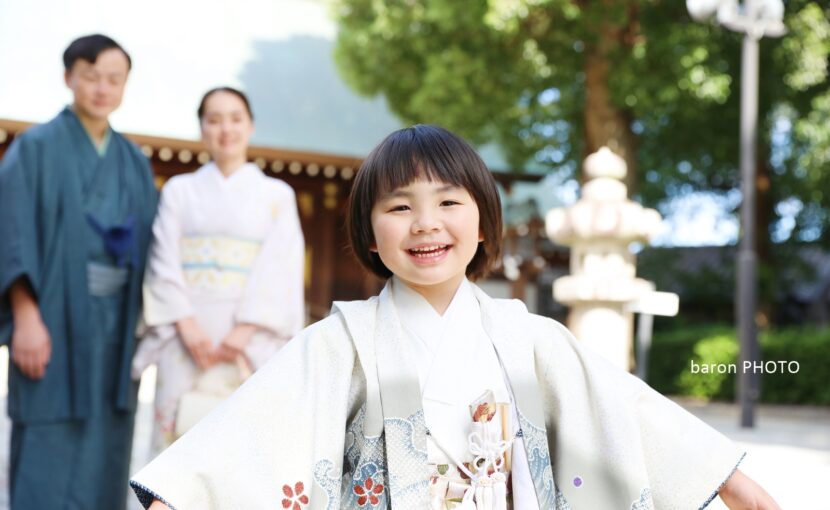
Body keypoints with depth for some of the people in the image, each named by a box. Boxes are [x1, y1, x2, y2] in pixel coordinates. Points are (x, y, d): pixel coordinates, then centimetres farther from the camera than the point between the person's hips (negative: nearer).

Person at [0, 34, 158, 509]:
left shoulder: (135, 162, 14)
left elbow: (149, 244, 14)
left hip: (116, 324, 5)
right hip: (55, 320, -5)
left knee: (103, 459, 6)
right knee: (47, 457, -6)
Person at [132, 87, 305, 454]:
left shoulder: (277, 195, 11)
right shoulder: (179, 190, 14)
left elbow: (280, 270, 0)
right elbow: (165, 263, 5)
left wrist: (244, 331, -12)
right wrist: (187, 325, -10)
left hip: (250, 339, -1)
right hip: (187, 337, 1)